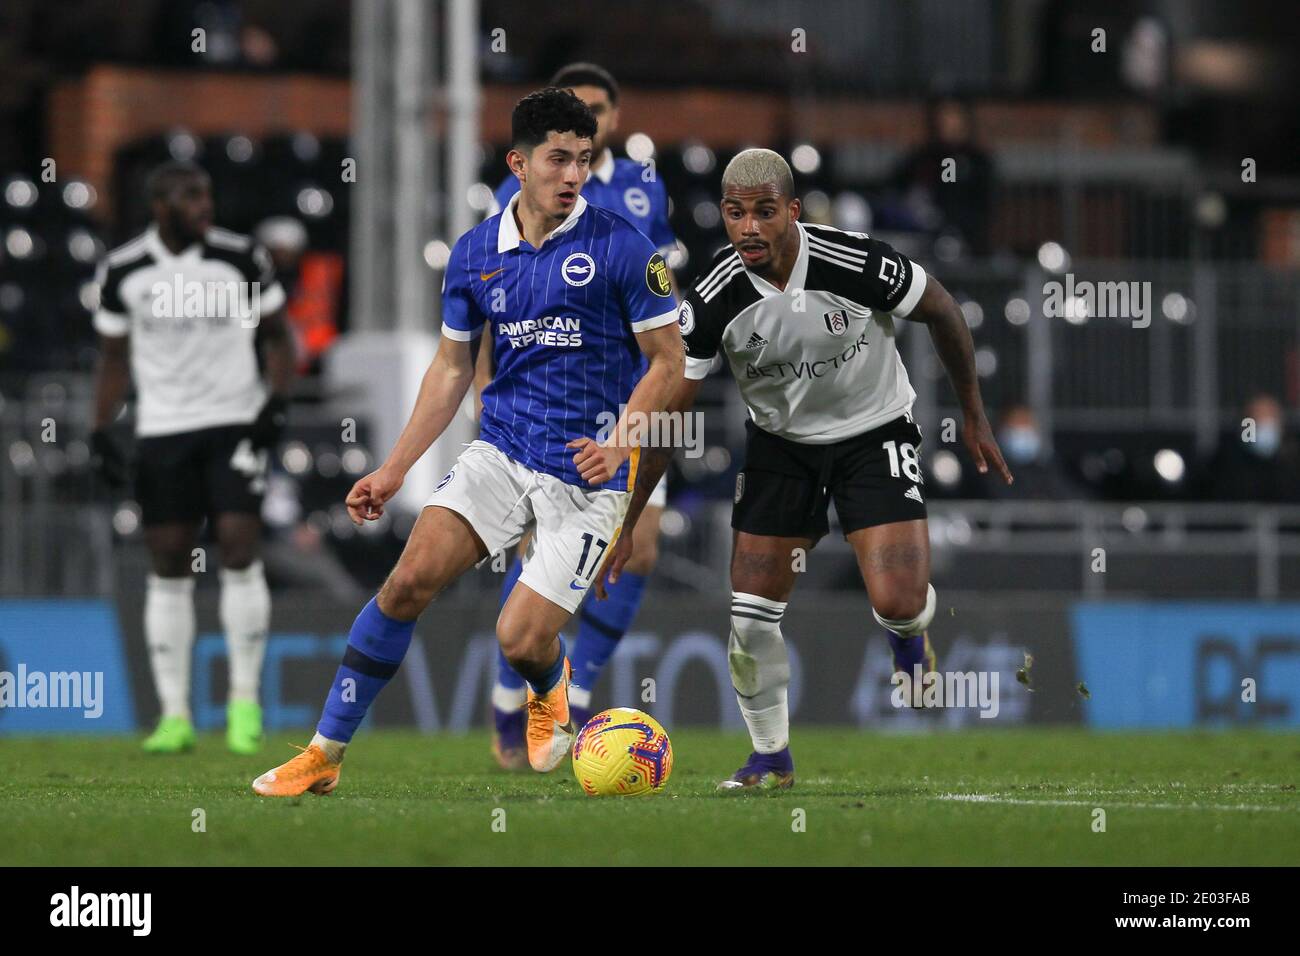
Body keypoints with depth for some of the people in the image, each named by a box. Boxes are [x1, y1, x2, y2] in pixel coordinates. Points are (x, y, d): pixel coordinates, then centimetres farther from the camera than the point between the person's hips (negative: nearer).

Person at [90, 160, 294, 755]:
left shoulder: (241, 259, -3)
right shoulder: (123, 272, 1)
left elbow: (276, 336, 7)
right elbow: (114, 359, 11)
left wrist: (276, 402, -7)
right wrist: (101, 433, 2)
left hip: (235, 424, -1)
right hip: (161, 431, 1)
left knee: (239, 549, -12)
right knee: (167, 567, 0)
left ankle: (245, 700, -2)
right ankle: (175, 715, 5)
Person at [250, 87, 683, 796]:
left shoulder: (620, 248, -9)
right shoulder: (475, 252, 5)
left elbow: (668, 361, -3)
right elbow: (452, 367, 15)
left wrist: (621, 443, -19)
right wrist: (395, 470, 10)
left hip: (586, 477, -4)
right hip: (501, 452, 4)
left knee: (521, 641, -12)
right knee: (409, 580, -15)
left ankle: (549, 690, 28)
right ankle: (325, 753, -6)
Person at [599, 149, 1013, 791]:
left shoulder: (857, 264, -27)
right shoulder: (714, 301, -21)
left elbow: (942, 312, -7)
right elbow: (668, 412, -12)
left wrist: (974, 418, 1)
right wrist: (626, 523, -13)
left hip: (875, 432, -2)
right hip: (779, 444, 2)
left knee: (897, 603, -18)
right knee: (750, 616, -5)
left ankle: (910, 640, 22)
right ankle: (772, 758, 18)